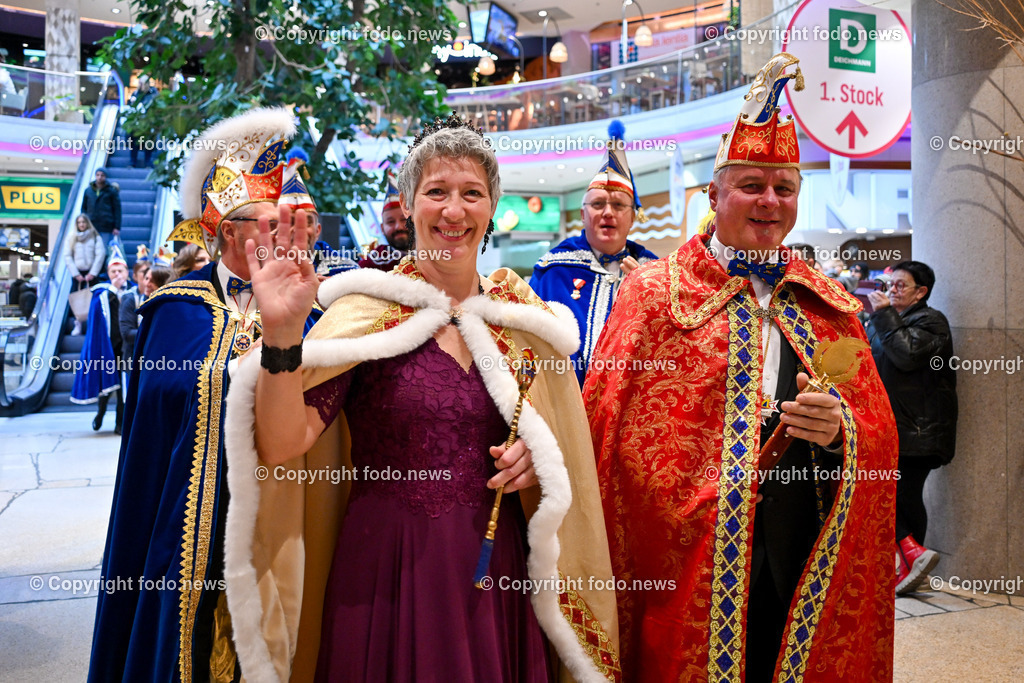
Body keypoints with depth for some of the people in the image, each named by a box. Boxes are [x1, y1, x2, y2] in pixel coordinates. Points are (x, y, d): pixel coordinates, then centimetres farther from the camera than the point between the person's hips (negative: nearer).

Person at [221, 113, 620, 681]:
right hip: (386, 575, -3)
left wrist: (538, 464, -8)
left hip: (496, 576, 3)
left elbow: (560, 459, 13)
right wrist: (282, 333, -28)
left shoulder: (523, 319, 2)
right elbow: (282, 446, -16)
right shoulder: (367, 312, -7)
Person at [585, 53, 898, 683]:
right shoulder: (652, 294, -1)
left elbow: (881, 436, 9)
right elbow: (613, 435, -7)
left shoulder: (831, 307, 11)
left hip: (811, 559, 4)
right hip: (689, 568, -3)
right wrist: (695, 508, -14)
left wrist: (838, 427, -12)